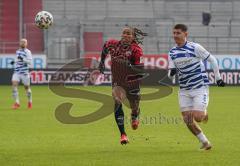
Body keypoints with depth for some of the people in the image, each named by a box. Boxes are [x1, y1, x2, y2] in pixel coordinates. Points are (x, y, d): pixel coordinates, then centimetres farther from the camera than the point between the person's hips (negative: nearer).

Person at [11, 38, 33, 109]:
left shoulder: (27, 52, -5)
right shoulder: (17, 51, 15)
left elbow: (29, 61, -18)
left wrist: (22, 59, -32)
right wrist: (14, 62, 13)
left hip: (24, 72, -5)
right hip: (17, 72, 5)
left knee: (27, 87, 6)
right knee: (14, 84, -16)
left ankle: (30, 101, 30)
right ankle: (17, 102, -16)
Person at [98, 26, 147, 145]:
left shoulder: (136, 49, -17)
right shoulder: (113, 44, -5)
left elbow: (140, 68, -22)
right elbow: (105, 47, 20)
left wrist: (130, 66, -39)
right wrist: (102, 62, 22)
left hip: (132, 82, -2)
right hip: (117, 82, 2)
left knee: (134, 106, 14)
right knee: (117, 102, -23)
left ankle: (134, 117, 57)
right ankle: (122, 134, -24)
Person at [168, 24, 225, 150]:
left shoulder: (195, 47, -10)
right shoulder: (172, 52, 6)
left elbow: (212, 60, -1)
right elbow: (171, 72, 9)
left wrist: (218, 77, 1)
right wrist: (171, 73, -16)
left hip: (200, 87, -5)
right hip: (184, 90, 5)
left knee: (197, 117, -16)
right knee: (187, 120, -4)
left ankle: (204, 113, 22)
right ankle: (205, 143, 13)